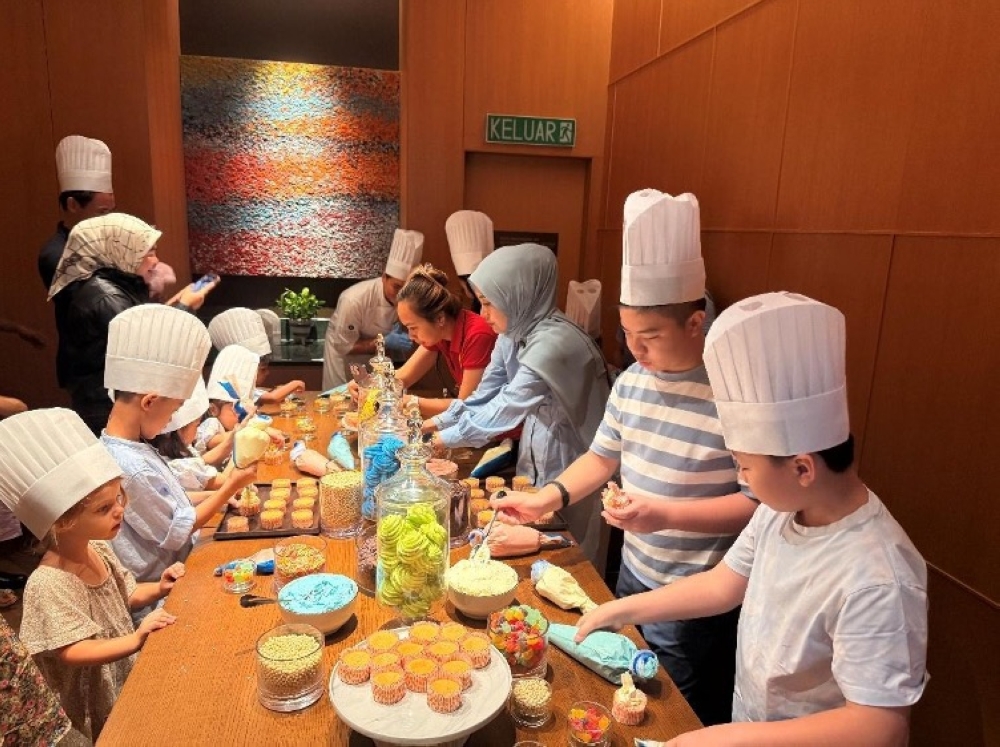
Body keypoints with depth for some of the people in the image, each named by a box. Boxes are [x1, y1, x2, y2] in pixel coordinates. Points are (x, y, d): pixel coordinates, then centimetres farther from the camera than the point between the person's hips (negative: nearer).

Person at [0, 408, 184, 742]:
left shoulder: (100, 550, -5)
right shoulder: (48, 584, -28)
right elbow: (71, 653, -29)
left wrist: (158, 589, -8)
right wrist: (136, 639, -39)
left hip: (129, 677, 7)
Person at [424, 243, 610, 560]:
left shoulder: (554, 343, -30)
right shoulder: (514, 334, -2)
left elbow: (505, 409, -29)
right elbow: (483, 397, 3)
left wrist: (440, 439, -22)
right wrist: (435, 422, -5)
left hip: (569, 464, -8)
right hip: (535, 454, 8)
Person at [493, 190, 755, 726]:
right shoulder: (631, 381, -2)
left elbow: (763, 502, -23)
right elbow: (603, 456, 9)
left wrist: (666, 515, -29)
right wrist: (549, 497, -5)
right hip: (633, 574, 7)